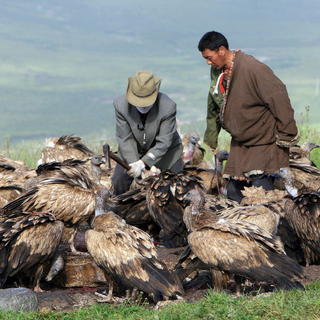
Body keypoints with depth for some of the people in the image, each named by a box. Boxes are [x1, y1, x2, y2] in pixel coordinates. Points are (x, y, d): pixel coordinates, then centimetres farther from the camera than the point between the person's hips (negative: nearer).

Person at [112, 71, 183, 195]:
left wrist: (143, 162, -38)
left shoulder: (168, 107, -31)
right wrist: (133, 163, -33)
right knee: (119, 181, -5)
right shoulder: (120, 105, -25)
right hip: (134, 151, 1)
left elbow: (163, 143, -28)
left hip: (164, 152, -1)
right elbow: (125, 139, -20)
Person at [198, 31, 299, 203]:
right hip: (240, 143, 8)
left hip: (265, 141, -8)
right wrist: (210, 138, 19)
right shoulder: (217, 70, 5)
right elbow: (214, 107, 18)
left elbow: (279, 99, -21)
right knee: (233, 192, 7)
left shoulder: (252, 68, -21)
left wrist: (286, 135, -19)